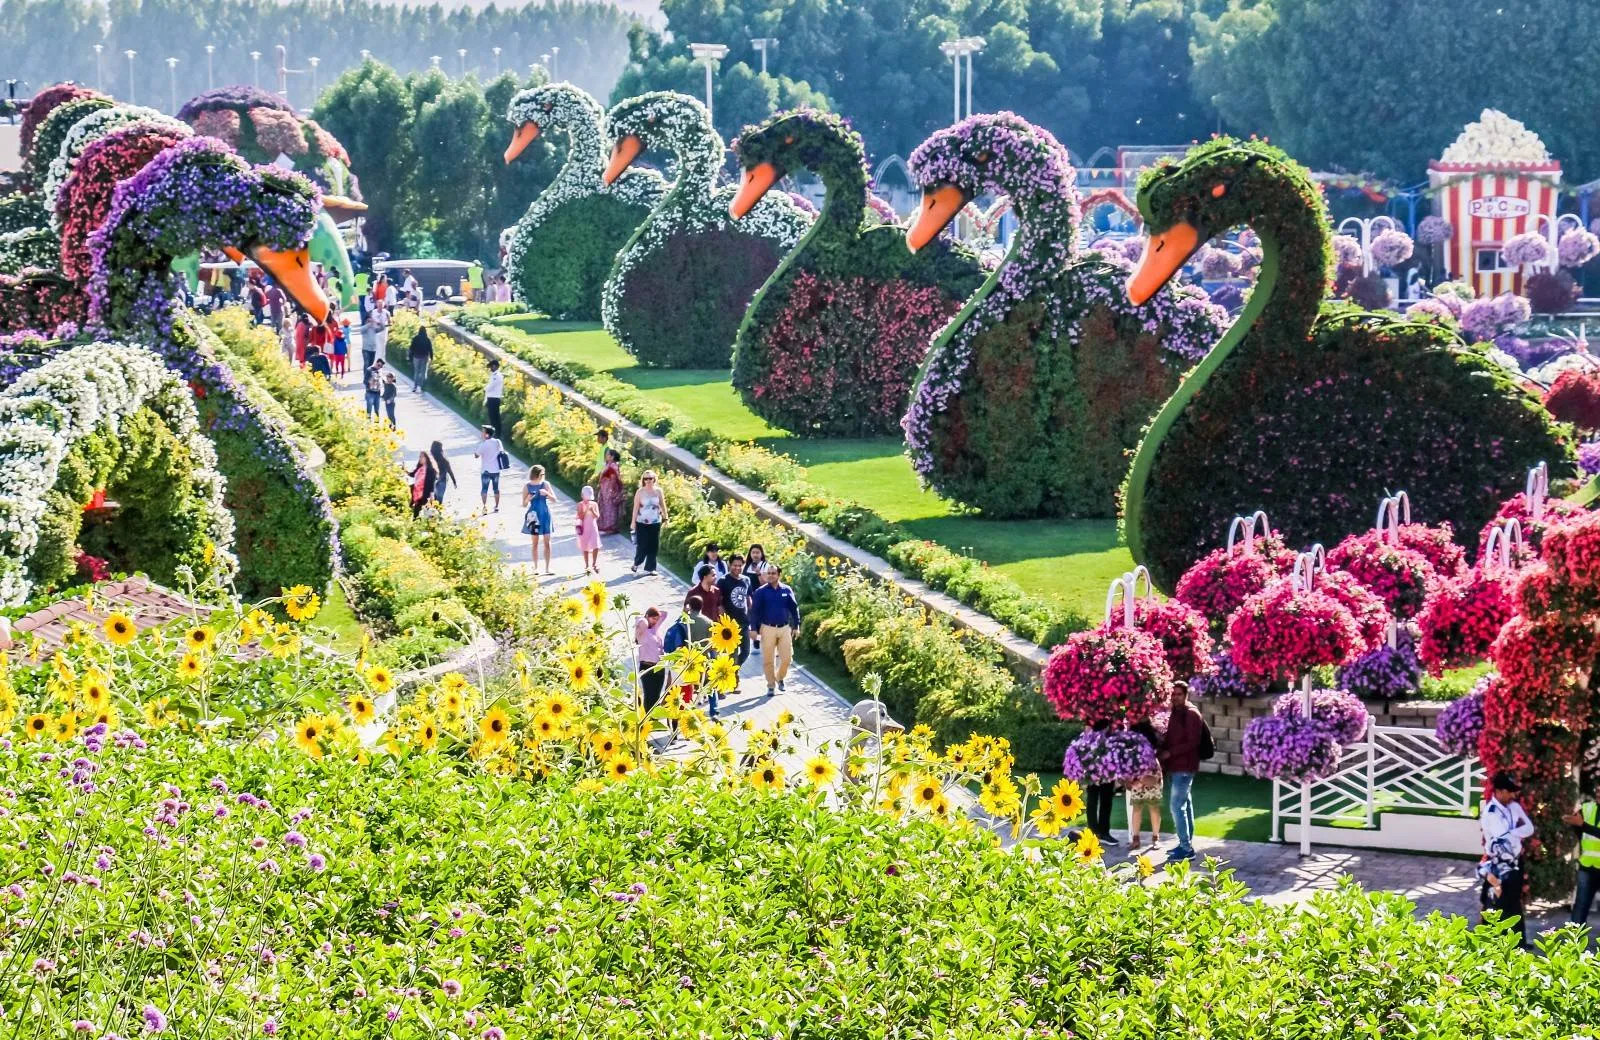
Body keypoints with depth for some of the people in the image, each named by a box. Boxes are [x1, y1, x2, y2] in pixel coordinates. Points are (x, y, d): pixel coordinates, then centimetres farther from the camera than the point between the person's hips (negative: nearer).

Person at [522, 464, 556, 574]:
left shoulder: (545, 485, 1)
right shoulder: (527, 486, -3)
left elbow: (554, 499, 1)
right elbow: (524, 504, 0)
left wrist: (546, 493, -16)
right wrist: (528, 498, -22)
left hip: (545, 514, 1)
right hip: (534, 515, -1)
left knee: (547, 542, -1)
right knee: (535, 542, 5)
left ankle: (547, 567, 3)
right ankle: (535, 567, 14)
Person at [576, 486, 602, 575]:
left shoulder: (594, 504, 2)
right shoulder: (580, 505, -3)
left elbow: (597, 516, -4)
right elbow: (580, 517, -9)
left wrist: (592, 510, -20)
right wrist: (586, 510, -20)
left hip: (593, 527, 1)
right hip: (584, 528, -1)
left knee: (596, 546, -9)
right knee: (585, 548, 4)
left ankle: (594, 564, 7)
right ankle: (587, 566, 13)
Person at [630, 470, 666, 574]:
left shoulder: (658, 491, 4)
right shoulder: (640, 492, -2)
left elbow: (663, 505, 11)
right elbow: (636, 507, -2)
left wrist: (665, 518, 8)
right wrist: (633, 522, -5)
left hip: (655, 523, 3)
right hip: (642, 523, -3)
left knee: (653, 546, 3)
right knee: (642, 546, -3)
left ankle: (649, 568, 12)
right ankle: (636, 564, 21)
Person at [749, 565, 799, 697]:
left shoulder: (787, 590, 4)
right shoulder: (761, 592, -2)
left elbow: (794, 609, 10)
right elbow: (754, 611, -1)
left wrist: (796, 626, 7)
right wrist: (754, 628, -6)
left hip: (785, 628, 2)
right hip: (768, 628, -2)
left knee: (787, 657, 0)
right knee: (768, 659, 1)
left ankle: (780, 678, 25)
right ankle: (771, 685, 13)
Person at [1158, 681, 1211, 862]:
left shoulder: (1191, 714, -13)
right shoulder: (1175, 713, 15)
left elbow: (1193, 742, -19)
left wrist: (1170, 753, -18)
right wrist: (1161, 752, 4)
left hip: (1185, 766, -10)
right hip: (1177, 766, 10)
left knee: (1177, 805, -13)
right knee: (1185, 804, 14)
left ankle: (1186, 848, -13)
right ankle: (1186, 844, 20)